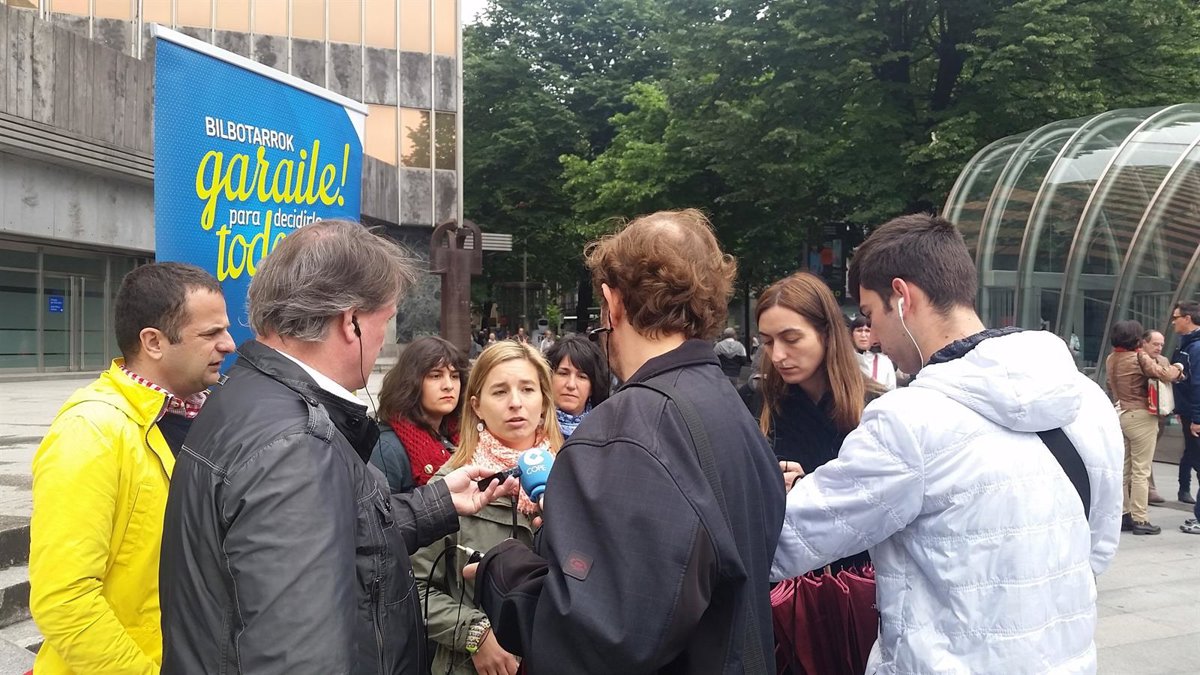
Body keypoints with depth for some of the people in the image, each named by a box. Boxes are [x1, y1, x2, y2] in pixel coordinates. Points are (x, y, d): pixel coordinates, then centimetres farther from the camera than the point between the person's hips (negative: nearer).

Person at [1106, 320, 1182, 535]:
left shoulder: (1111, 360, 7)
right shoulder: (1139, 358, -14)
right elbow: (1163, 374, -18)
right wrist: (1177, 369, 1)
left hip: (1120, 415, 7)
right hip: (1141, 416, -7)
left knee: (1123, 469, 11)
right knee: (1140, 471, -2)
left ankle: (1123, 515, 15)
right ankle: (1140, 519, 1)